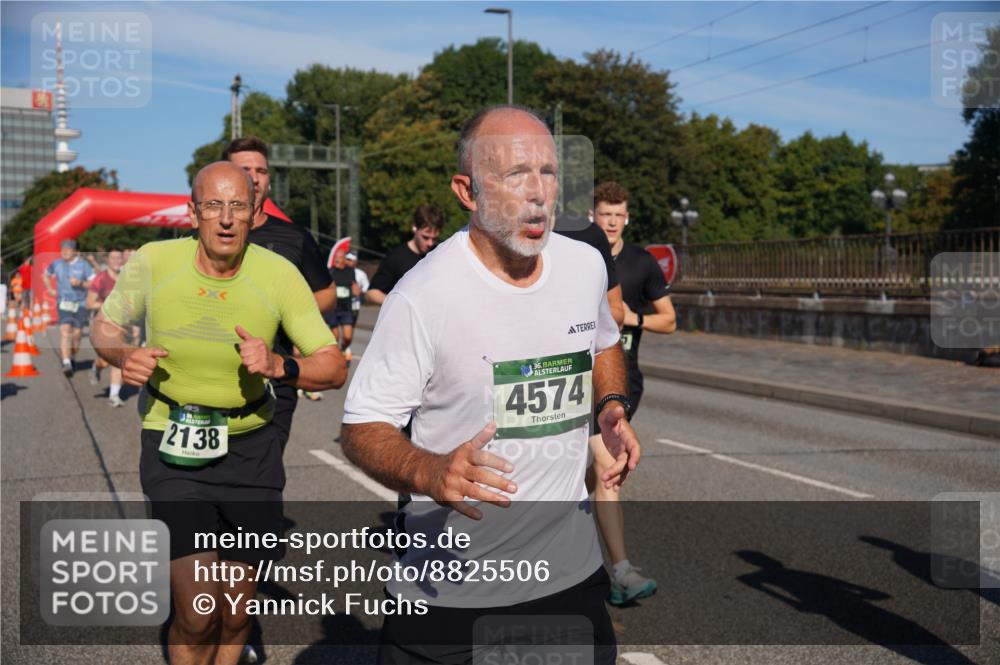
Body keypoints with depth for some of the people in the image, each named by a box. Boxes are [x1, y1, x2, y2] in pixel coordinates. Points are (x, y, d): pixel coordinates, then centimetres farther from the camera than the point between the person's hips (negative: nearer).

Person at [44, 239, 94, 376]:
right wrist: (50, 289, 12)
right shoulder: (56, 264, 5)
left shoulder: (83, 265, -3)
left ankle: (73, 357, 30)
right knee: (65, 330, -15)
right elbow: (45, 275, 24)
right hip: (63, 303, 1)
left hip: (80, 303, 0)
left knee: (77, 333, 4)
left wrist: (80, 283, -20)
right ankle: (66, 363, -23)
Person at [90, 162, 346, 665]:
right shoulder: (153, 262, -11)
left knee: (236, 615, 11)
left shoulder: (279, 275, -12)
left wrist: (279, 366, -28)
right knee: (196, 617, -13)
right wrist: (123, 356, -15)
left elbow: (334, 368, -9)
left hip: (250, 448, 2)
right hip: (173, 450, -1)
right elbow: (104, 326, 7)